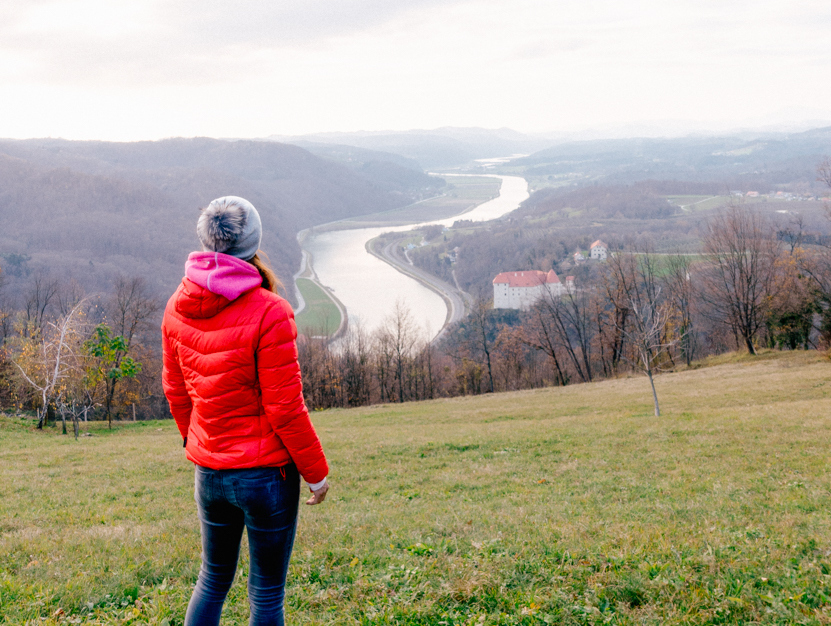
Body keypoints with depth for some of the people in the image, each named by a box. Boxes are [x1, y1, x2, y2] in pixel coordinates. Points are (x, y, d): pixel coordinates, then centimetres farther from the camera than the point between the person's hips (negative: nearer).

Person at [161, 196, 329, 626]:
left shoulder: (178, 309, -2)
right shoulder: (268, 313, -19)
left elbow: (175, 391, 9)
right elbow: (284, 406, -17)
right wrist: (315, 471, -4)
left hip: (208, 472, 5)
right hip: (267, 472, -5)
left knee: (213, 579, 23)